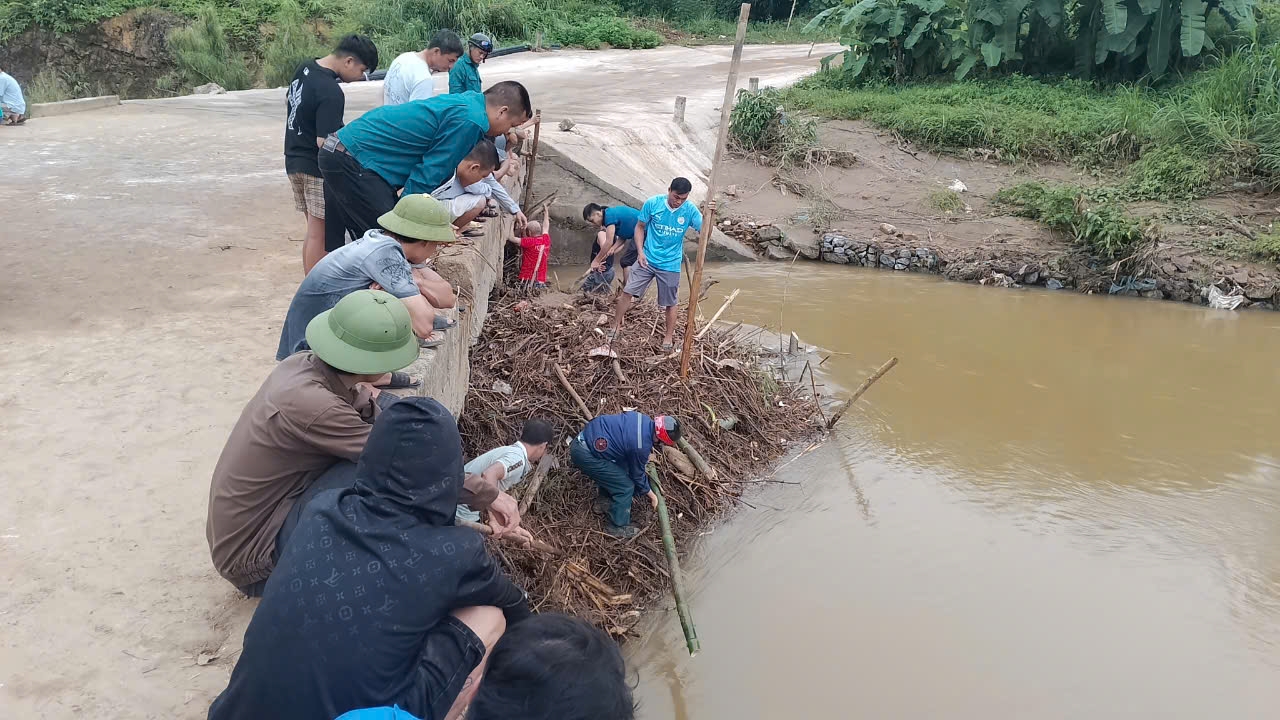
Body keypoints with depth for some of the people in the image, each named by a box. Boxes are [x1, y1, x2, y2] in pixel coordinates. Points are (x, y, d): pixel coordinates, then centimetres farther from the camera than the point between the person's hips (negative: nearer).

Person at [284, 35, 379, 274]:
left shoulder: (305, 68, 5)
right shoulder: (331, 93, -24)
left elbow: (288, 101, 21)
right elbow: (325, 142, -26)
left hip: (295, 161, 9)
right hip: (317, 167, -9)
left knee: (313, 229, 16)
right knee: (320, 234, -3)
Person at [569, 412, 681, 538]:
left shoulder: (644, 419, 0)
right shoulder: (642, 446, -22)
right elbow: (637, 474, -3)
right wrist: (650, 494, 15)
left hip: (583, 437, 9)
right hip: (585, 455, -9)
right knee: (625, 487, 0)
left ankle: (603, 503, 46)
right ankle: (617, 527, 17)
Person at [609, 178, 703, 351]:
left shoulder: (690, 210, -12)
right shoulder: (653, 203, -13)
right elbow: (640, 227, -1)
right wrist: (640, 252, -11)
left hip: (670, 265, 0)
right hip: (647, 259, 0)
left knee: (670, 303, 10)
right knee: (627, 292, 1)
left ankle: (669, 336, 28)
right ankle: (616, 326, 20)